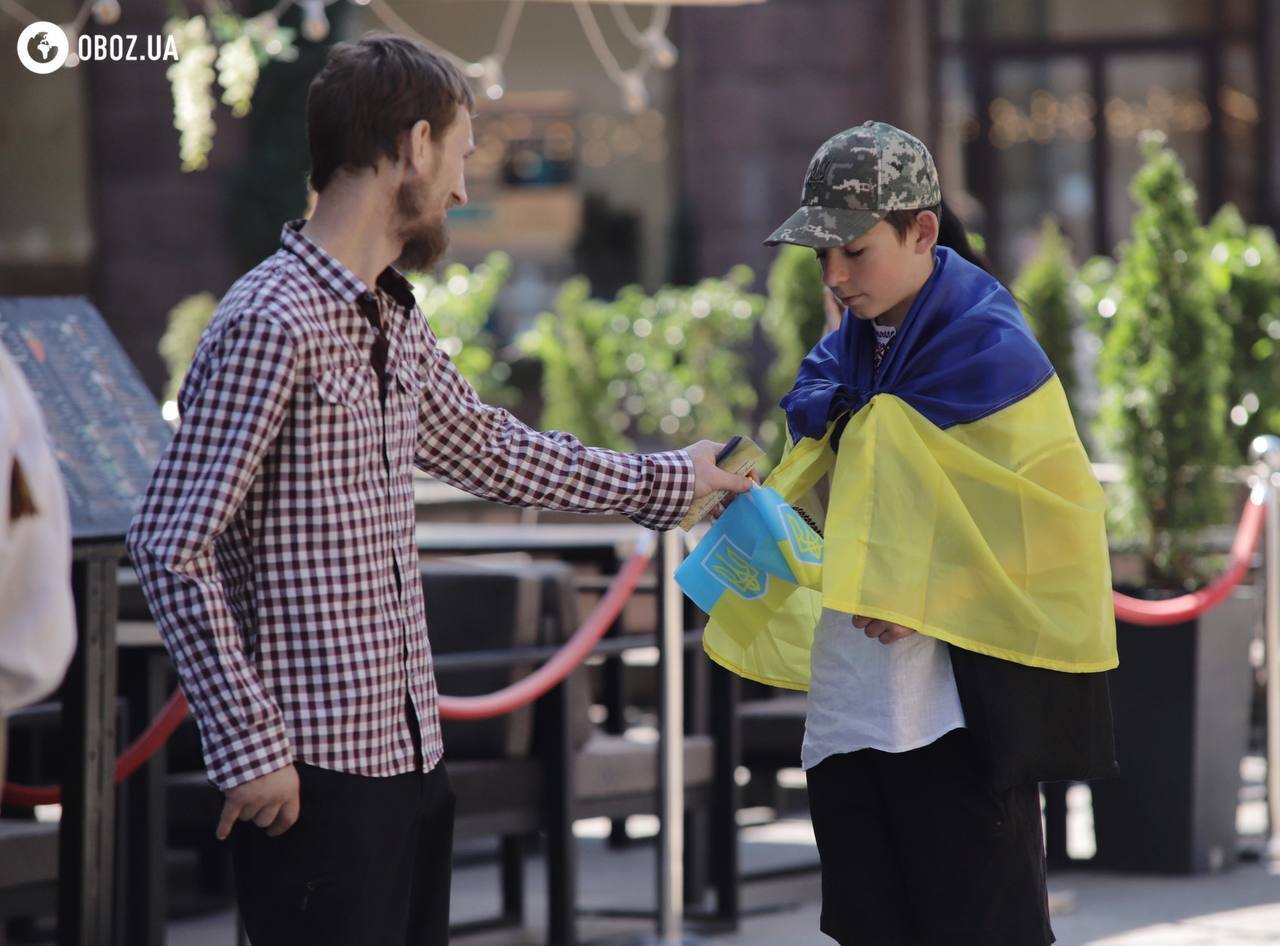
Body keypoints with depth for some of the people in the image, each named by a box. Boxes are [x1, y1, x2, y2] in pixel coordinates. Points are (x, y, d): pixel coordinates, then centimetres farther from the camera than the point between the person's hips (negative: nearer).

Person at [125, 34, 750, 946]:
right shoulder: (272, 323, -16)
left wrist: (665, 478, 39)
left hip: (408, 756, 9)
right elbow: (172, 548, -18)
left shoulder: (394, 321, 14)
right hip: (314, 770, -9)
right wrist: (249, 748, -19)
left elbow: (487, 450, 32)